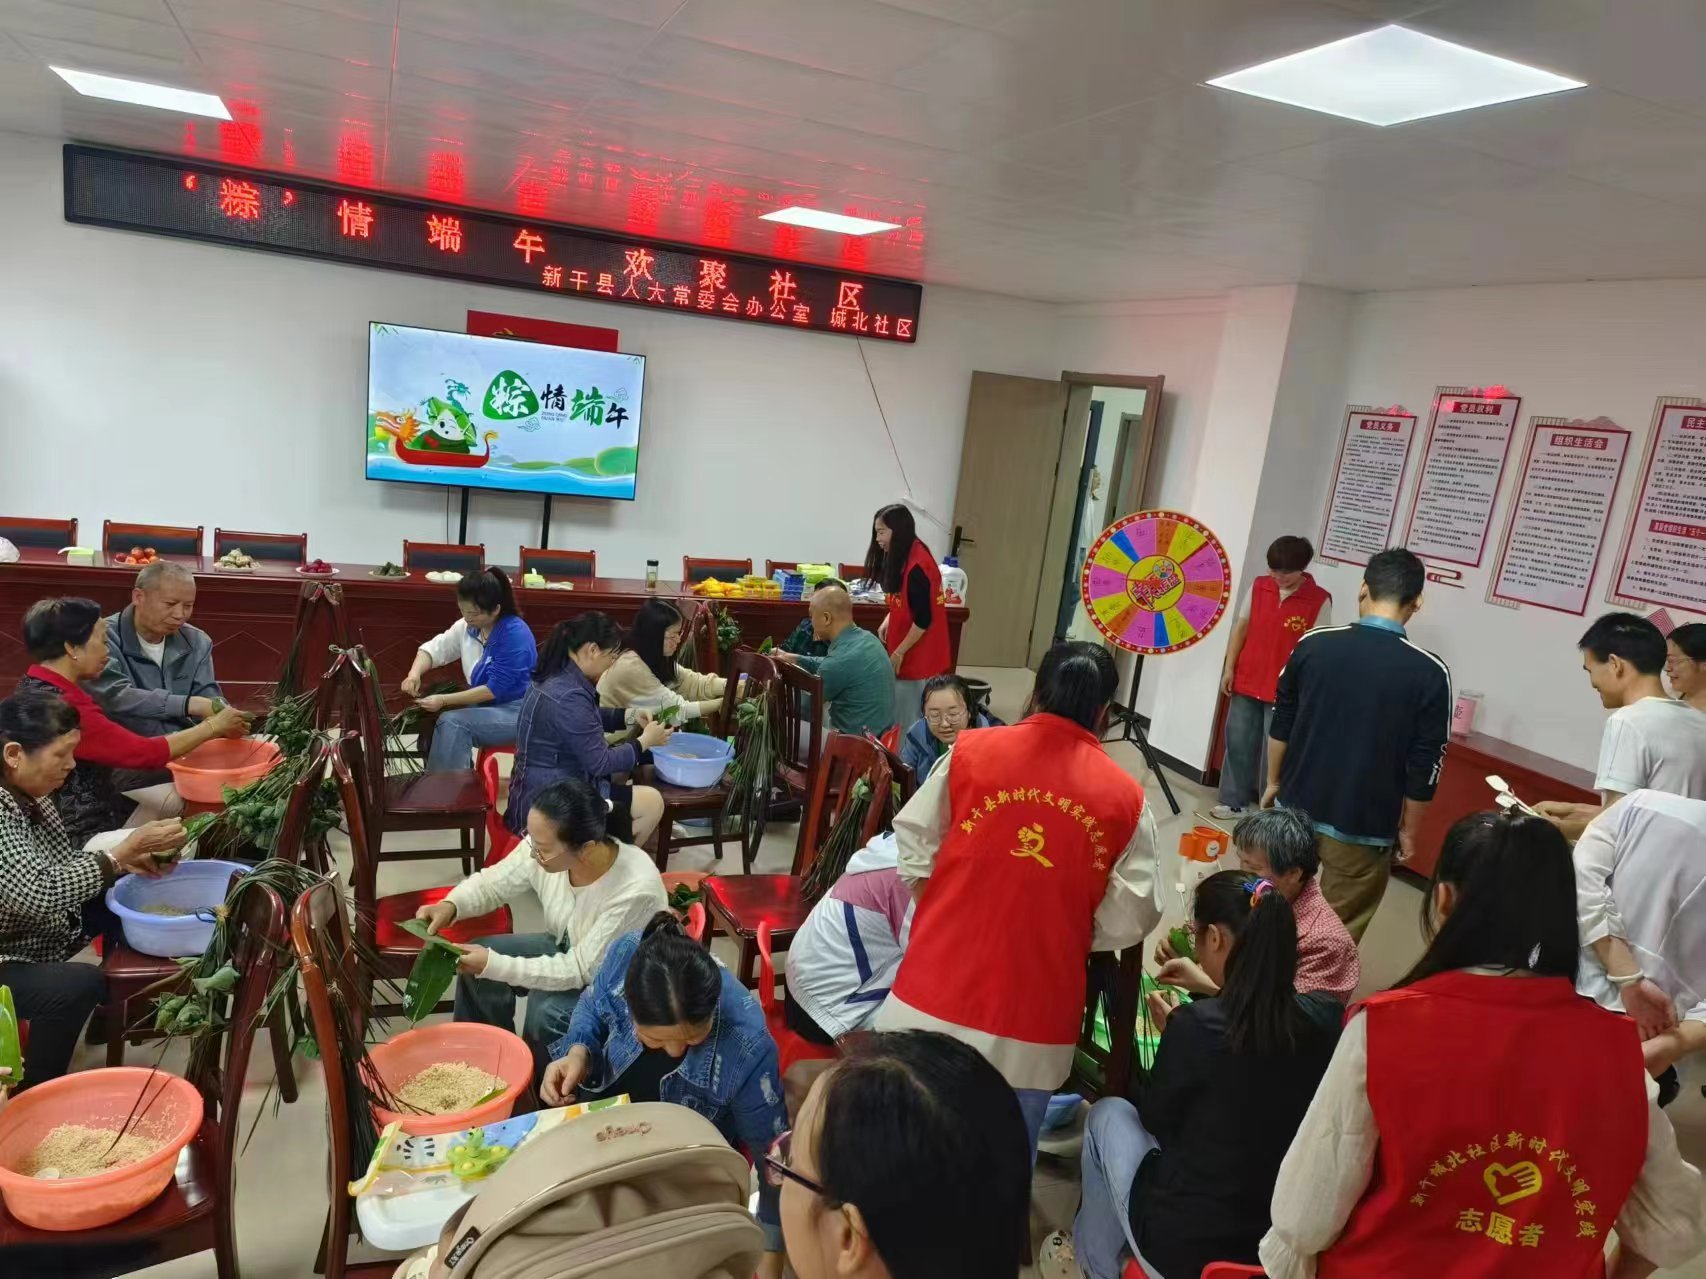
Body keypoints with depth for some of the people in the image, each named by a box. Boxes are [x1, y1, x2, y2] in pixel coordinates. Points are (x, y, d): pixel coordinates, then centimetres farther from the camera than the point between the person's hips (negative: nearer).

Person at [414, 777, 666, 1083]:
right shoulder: (544, 846, -22)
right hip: (568, 949, 6)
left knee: (547, 1009, -28)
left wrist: (494, 965, -33)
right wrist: (451, 905, -26)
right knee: (476, 962, -7)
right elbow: (491, 883, -4)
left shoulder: (636, 892, -38)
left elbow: (580, 971, -30)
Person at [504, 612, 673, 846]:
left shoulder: (556, 675, 3)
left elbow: (586, 719, 21)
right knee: (652, 802, -5)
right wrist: (645, 741, -9)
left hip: (543, 786, 10)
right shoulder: (569, 697, -28)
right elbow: (600, 763, -21)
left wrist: (628, 717, 8)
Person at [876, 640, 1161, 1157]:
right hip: (1034, 1018, 0)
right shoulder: (1126, 797, -5)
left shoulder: (969, 751, -6)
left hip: (935, 996, 0)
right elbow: (1127, 921, -3)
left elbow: (914, 853, -2)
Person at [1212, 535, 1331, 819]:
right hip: (1246, 682, 4)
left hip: (1285, 690, -4)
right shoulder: (1259, 586, 1)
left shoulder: (1319, 601, -10)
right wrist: (1229, 667, 5)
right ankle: (1234, 800, 23)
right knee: (1238, 742, 10)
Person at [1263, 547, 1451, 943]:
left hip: (1296, 809, 3)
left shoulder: (1313, 644, -7)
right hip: (1363, 828, -3)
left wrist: (1274, 783, 16)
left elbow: (1280, 724, 2)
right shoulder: (1430, 673, -13)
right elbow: (1424, 768, -9)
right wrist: (1407, 830, 4)